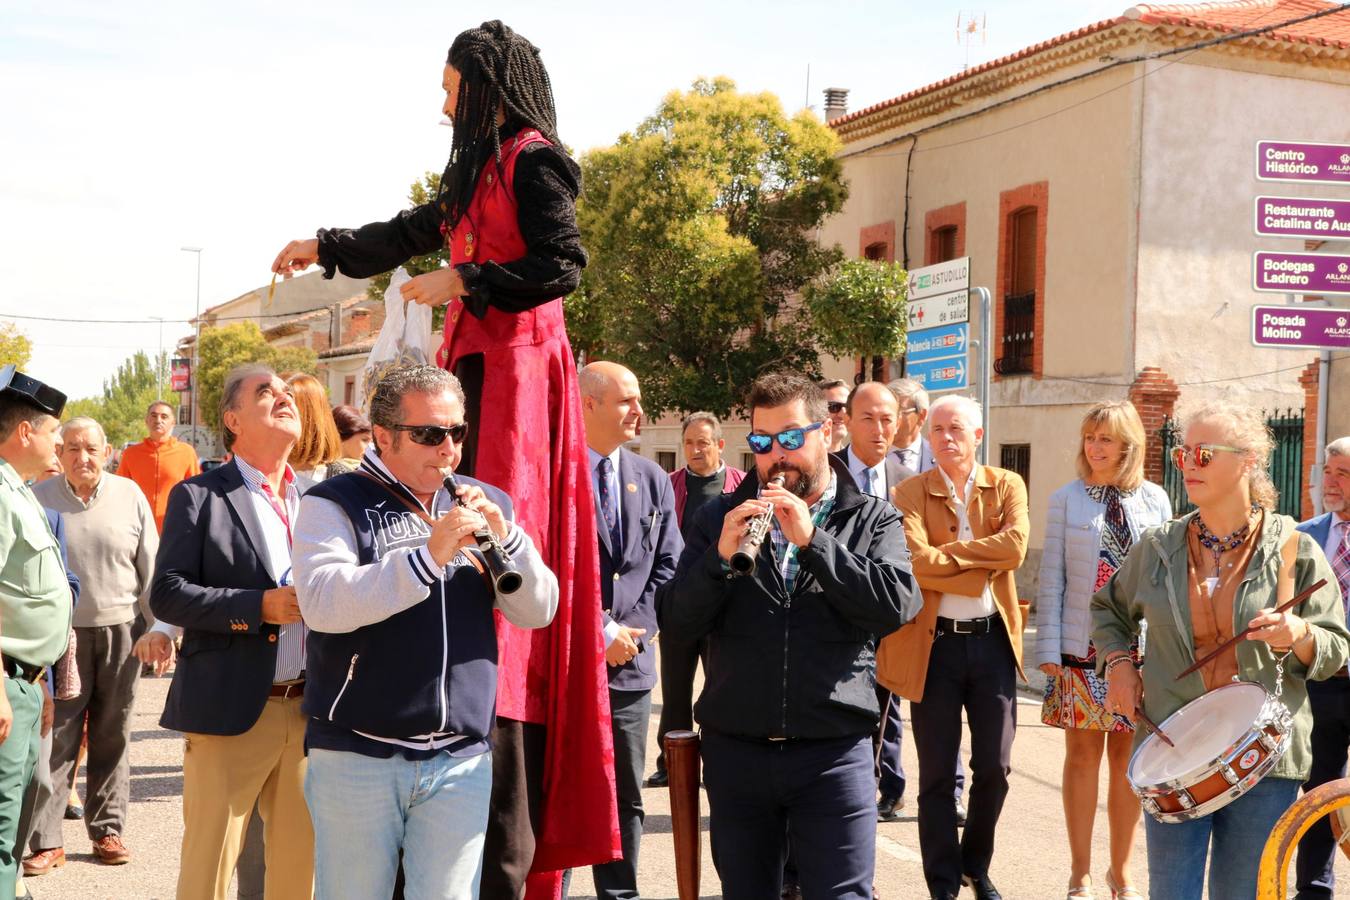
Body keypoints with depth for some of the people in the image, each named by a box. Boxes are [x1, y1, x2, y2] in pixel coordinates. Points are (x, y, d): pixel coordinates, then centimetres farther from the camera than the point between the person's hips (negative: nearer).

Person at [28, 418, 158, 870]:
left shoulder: (129, 495, 2)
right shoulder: (40, 498, 0)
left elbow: (151, 567, 6)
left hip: (120, 631, 1)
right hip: (62, 633, -1)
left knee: (113, 737, 9)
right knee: (56, 737, -1)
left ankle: (108, 829, 19)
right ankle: (45, 839, 5)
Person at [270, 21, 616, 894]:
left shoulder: (532, 160, -4)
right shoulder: (478, 172, 22)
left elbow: (562, 262, -15)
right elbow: (413, 233, 35)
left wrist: (461, 283, -12)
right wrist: (325, 248, 44)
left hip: (517, 369, -9)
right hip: (481, 365, 9)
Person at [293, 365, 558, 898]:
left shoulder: (484, 506, 12)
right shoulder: (335, 505, -2)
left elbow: (538, 611, 5)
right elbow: (322, 604, -19)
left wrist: (504, 538, -12)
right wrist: (429, 555, -25)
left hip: (462, 759, 3)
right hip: (357, 756, -3)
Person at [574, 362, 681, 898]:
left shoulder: (653, 480, 10)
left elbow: (667, 567, 9)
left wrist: (632, 630, -4)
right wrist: (600, 633, -13)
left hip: (629, 662, 5)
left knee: (625, 798, 12)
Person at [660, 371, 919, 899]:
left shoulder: (872, 520, 4)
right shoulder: (722, 517, 7)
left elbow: (897, 606, -13)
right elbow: (676, 623, 0)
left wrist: (811, 540, -17)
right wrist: (721, 557, -17)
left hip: (833, 752, -2)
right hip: (735, 751, 2)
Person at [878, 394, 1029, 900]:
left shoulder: (1007, 486, 4)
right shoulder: (909, 494, -2)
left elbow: (1014, 548, -14)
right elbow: (916, 562, -18)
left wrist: (948, 553, -14)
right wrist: (982, 568, -14)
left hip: (993, 639, 2)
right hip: (933, 643, -2)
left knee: (994, 768, 7)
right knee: (937, 775, 5)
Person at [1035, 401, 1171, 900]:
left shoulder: (1155, 500, 5)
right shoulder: (1066, 500, 3)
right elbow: (1051, 578, 1)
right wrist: (1048, 648, -4)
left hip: (1141, 649, 1)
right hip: (1083, 650, -1)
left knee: (1128, 757, 7)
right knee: (1083, 755, 4)